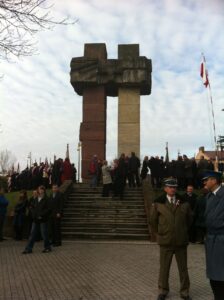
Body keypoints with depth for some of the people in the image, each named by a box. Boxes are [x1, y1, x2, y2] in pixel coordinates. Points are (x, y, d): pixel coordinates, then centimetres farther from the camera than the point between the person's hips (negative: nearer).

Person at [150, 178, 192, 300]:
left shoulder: (184, 203, -1)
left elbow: (189, 219, 14)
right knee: (164, 267, 11)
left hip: (181, 241, 1)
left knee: (183, 268, 11)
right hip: (165, 241, -1)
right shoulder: (158, 203, -5)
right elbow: (152, 220, 5)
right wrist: (160, 232, 8)